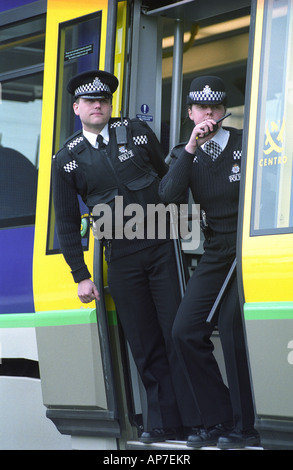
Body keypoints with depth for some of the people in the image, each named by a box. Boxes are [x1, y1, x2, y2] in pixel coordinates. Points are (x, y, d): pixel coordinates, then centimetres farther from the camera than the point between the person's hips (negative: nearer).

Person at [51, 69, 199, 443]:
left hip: (162, 247, -1)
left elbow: (166, 176, 14)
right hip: (121, 260, 1)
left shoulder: (137, 132, 4)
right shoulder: (67, 159, 4)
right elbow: (66, 222, 7)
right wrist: (81, 276, 3)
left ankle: (196, 417, 0)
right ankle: (164, 422, 9)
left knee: (178, 332, -4)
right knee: (145, 344, 2)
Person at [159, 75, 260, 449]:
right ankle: (218, 419, 6)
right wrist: (191, 147, -15)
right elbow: (169, 195, -9)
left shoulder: (246, 143, -2)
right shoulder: (185, 155, 9)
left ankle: (246, 425, -12)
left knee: (233, 323, -22)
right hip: (217, 254, 5)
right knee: (186, 331, -5)